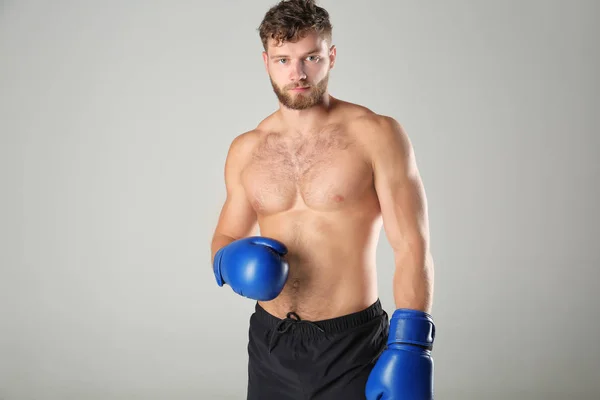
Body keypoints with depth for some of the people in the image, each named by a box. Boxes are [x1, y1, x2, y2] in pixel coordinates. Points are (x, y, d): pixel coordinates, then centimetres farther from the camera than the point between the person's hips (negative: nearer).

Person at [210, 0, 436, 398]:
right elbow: (226, 238, 15)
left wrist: (409, 350, -19)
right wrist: (231, 263, -8)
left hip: (352, 348, -4)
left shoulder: (377, 135, -9)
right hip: (270, 344, 4)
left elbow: (412, 249, -12)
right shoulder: (245, 150, 4)